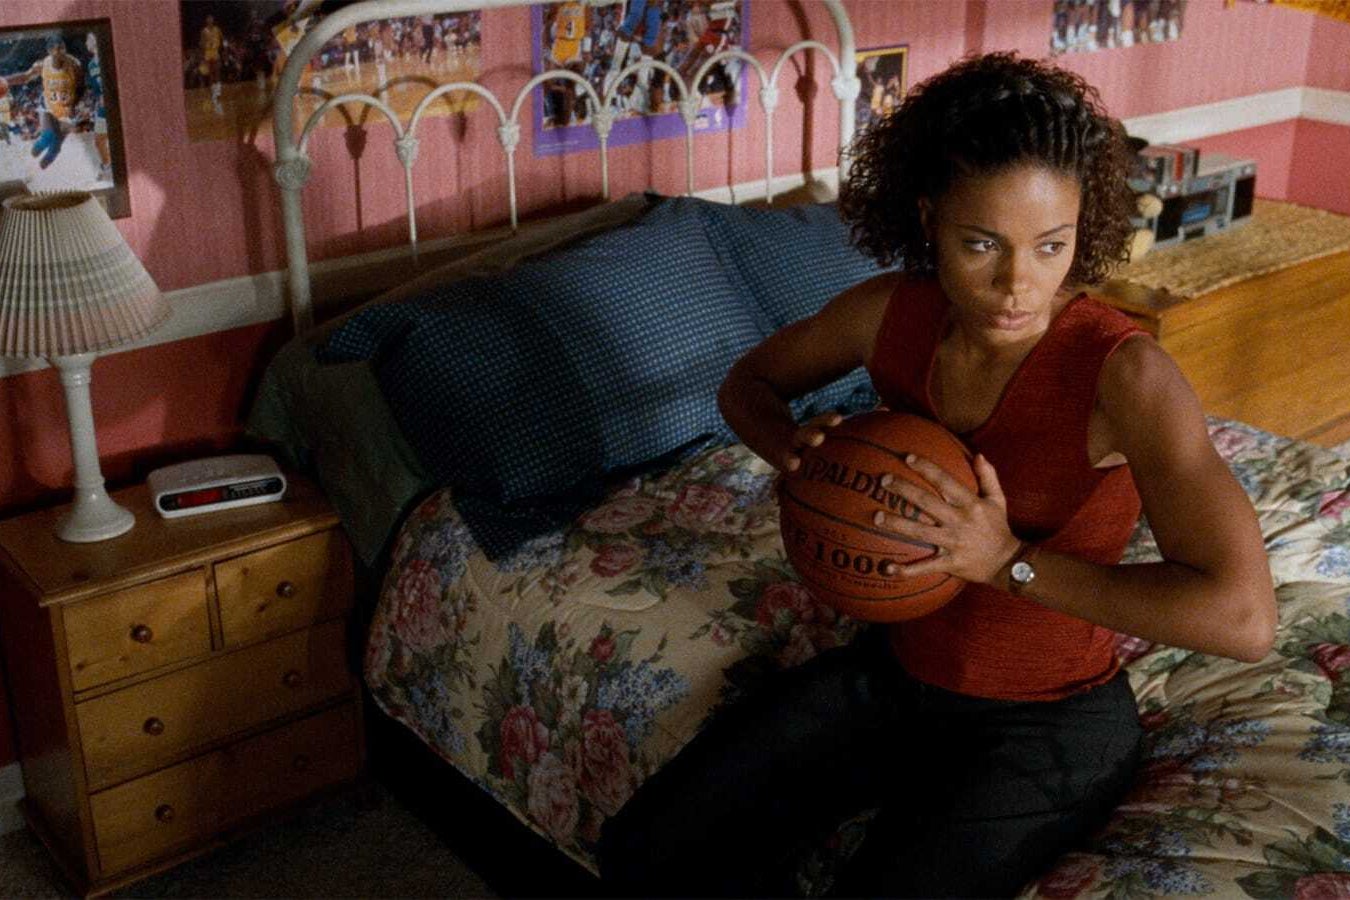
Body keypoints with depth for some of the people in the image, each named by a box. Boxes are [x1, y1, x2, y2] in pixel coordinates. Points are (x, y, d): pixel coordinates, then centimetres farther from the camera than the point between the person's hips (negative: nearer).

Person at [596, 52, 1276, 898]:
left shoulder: (1122, 370, -25)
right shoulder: (891, 312, -10)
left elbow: (1246, 616, -31)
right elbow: (750, 382, 10)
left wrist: (1010, 560, -30)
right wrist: (795, 448, -13)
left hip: (1049, 723, -4)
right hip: (892, 671, 5)